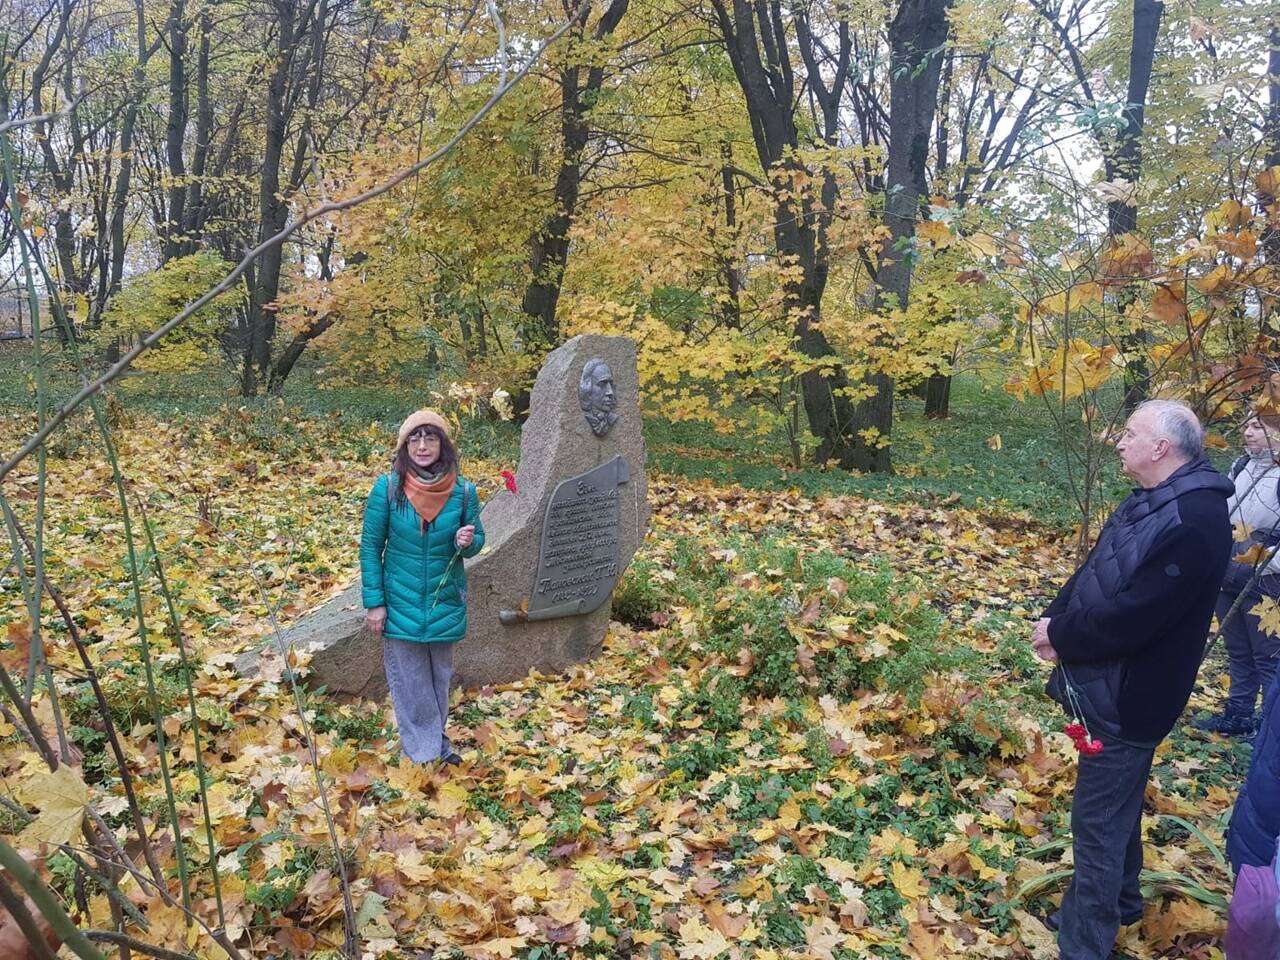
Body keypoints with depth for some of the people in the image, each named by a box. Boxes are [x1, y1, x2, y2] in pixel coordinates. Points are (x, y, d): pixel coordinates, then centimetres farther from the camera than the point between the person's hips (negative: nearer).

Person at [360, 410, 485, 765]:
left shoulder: (463, 491, -9)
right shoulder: (388, 488, -13)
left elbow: (476, 538, 4)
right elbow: (370, 548, -6)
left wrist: (468, 542, -21)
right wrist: (374, 602, -8)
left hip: (445, 601, 2)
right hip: (401, 603, -2)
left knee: (439, 677, 17)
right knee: (410, 682, 8)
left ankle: (436, 741, 36)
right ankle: (424, 752, 23)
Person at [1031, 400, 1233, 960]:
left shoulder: (1195, 523, -27)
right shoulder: (1149, 500, 7)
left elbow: (1130, 616, -29)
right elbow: (1093, 573, 11)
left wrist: (1061, 636, -15)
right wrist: (1055, 621, -4)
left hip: (1128, 698, -10)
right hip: (1106, 684, 10)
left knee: (1097, 819, 0)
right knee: (1115, 805, 25)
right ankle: (1118, 902, 45)